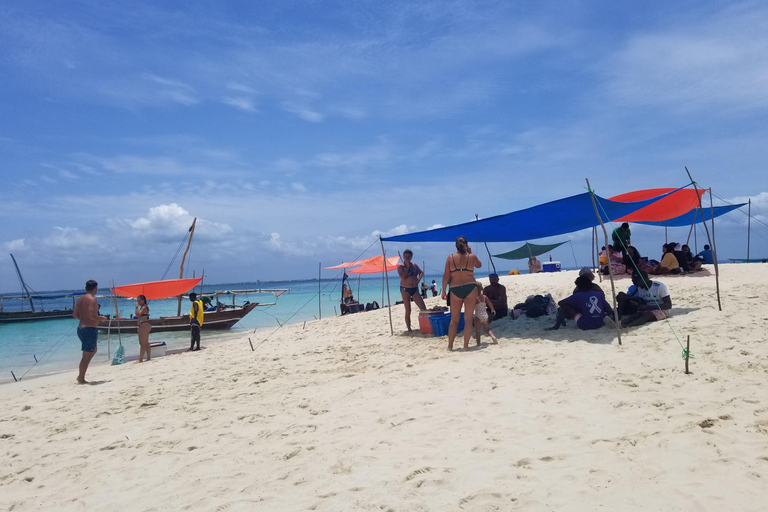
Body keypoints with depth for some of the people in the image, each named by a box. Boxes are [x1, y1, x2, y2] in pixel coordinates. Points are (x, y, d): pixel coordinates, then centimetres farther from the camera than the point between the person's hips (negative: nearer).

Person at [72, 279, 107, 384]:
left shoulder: (81, 298, 12)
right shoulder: (92, 299, -15)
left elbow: (75, 314, 14)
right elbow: (92, 315, -24)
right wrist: (101, 318, -7)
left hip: (81, 327, 10)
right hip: (90, 329, -10)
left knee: (93, 350, 24)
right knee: (87, 355, -1)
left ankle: (80, 375, 22)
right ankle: (81, 379, 5)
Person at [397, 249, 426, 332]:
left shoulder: (414, 265, 10)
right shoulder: (400, 266, -4)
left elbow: (421, 272, 21)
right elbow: (403, 276, -19)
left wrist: (419, 278, 2)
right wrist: (407, 267, -15)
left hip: (415, 289, 4)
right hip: (405, 289, -4)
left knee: (423, 308, -4)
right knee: (408, 310, 0)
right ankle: (409, 328, 8)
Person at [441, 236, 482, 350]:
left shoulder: (450, 258, 0)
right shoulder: (471, 257, -2)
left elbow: (446, 276, -1)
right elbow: (479, 265, 20)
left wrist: (443, 291, 6)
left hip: (455, 290, 1)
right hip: (470, 288, -1)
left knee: (454, 319, 10)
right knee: (468, 319, 5)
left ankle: (450, 345, 11)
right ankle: (466, 345, 5)